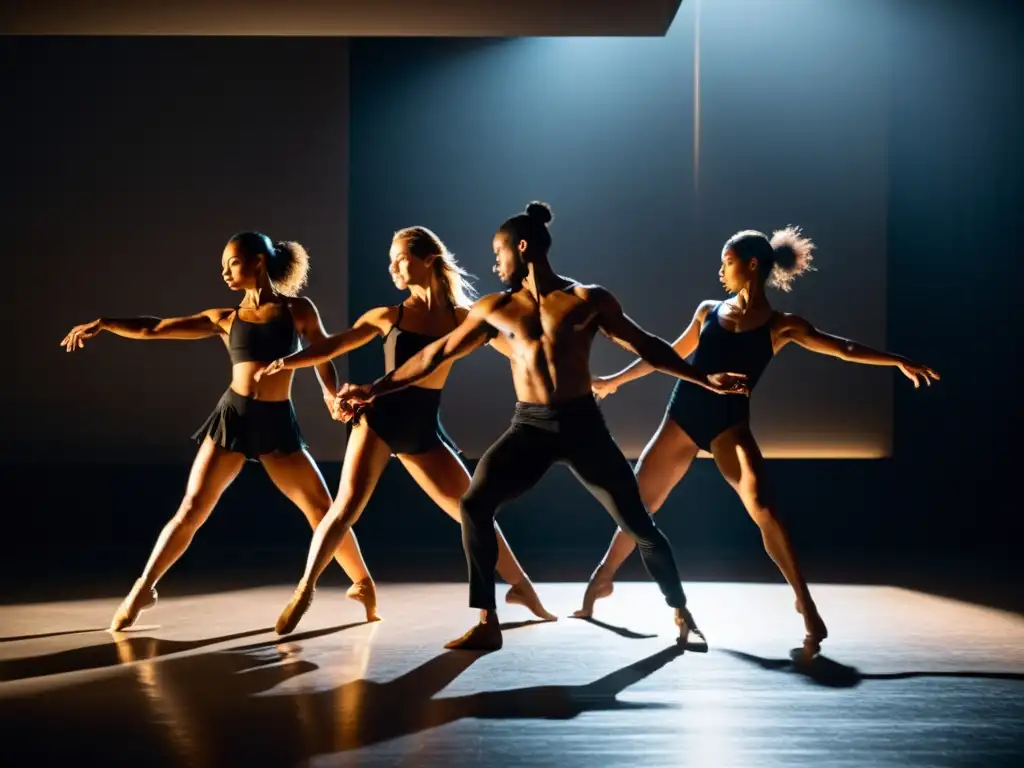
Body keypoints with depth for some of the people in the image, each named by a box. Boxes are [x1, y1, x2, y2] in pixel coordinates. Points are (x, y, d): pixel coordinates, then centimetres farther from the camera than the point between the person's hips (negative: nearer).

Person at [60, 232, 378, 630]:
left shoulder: (298, 309, 5)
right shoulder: (224, 319, 8)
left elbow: (324, 359, 11)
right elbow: (153, 329, 6)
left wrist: (335, 397, -7)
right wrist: (104, 323, -3)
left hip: (278, 421, -1)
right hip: (232, 416, 1)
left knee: (323, 509, 0)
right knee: (191, 511, -1)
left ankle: (363, 584, 17)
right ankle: (144, 588, 14)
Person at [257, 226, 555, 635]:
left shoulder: (462, 317, 3)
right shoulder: (387, 316, 4)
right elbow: (333, 346, 6)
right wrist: (287, 361, -7)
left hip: (424, 428, 1)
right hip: (380, 417, -1)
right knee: (348, 506, -15)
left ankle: (520, 585, 23)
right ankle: (305, 589, -2)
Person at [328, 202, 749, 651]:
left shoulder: (589, 300, 3)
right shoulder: (494, 308, 8)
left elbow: (645, 346, 7)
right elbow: (437, 354, 11)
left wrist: (704, 379, 2)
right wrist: (376, 390, 10)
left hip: (583, 424, -1)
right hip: (529, 427, 2)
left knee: (637, 523, -1)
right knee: (474, 505, -19)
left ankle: (681, 614, 20)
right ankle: (486, 624, -9)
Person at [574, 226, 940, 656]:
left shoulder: (781, 326, 1)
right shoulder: (709, 311, 11)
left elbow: (844, 350, -3)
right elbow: (669, 355, 22)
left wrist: (899, 361, -13)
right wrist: (616, 380, 28)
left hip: (728, 424, -4)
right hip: (681, 419, 4)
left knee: (762, 509, -21)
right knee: (636, 503, 11)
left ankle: (807, 609, -14)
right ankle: (604, 577, 34)